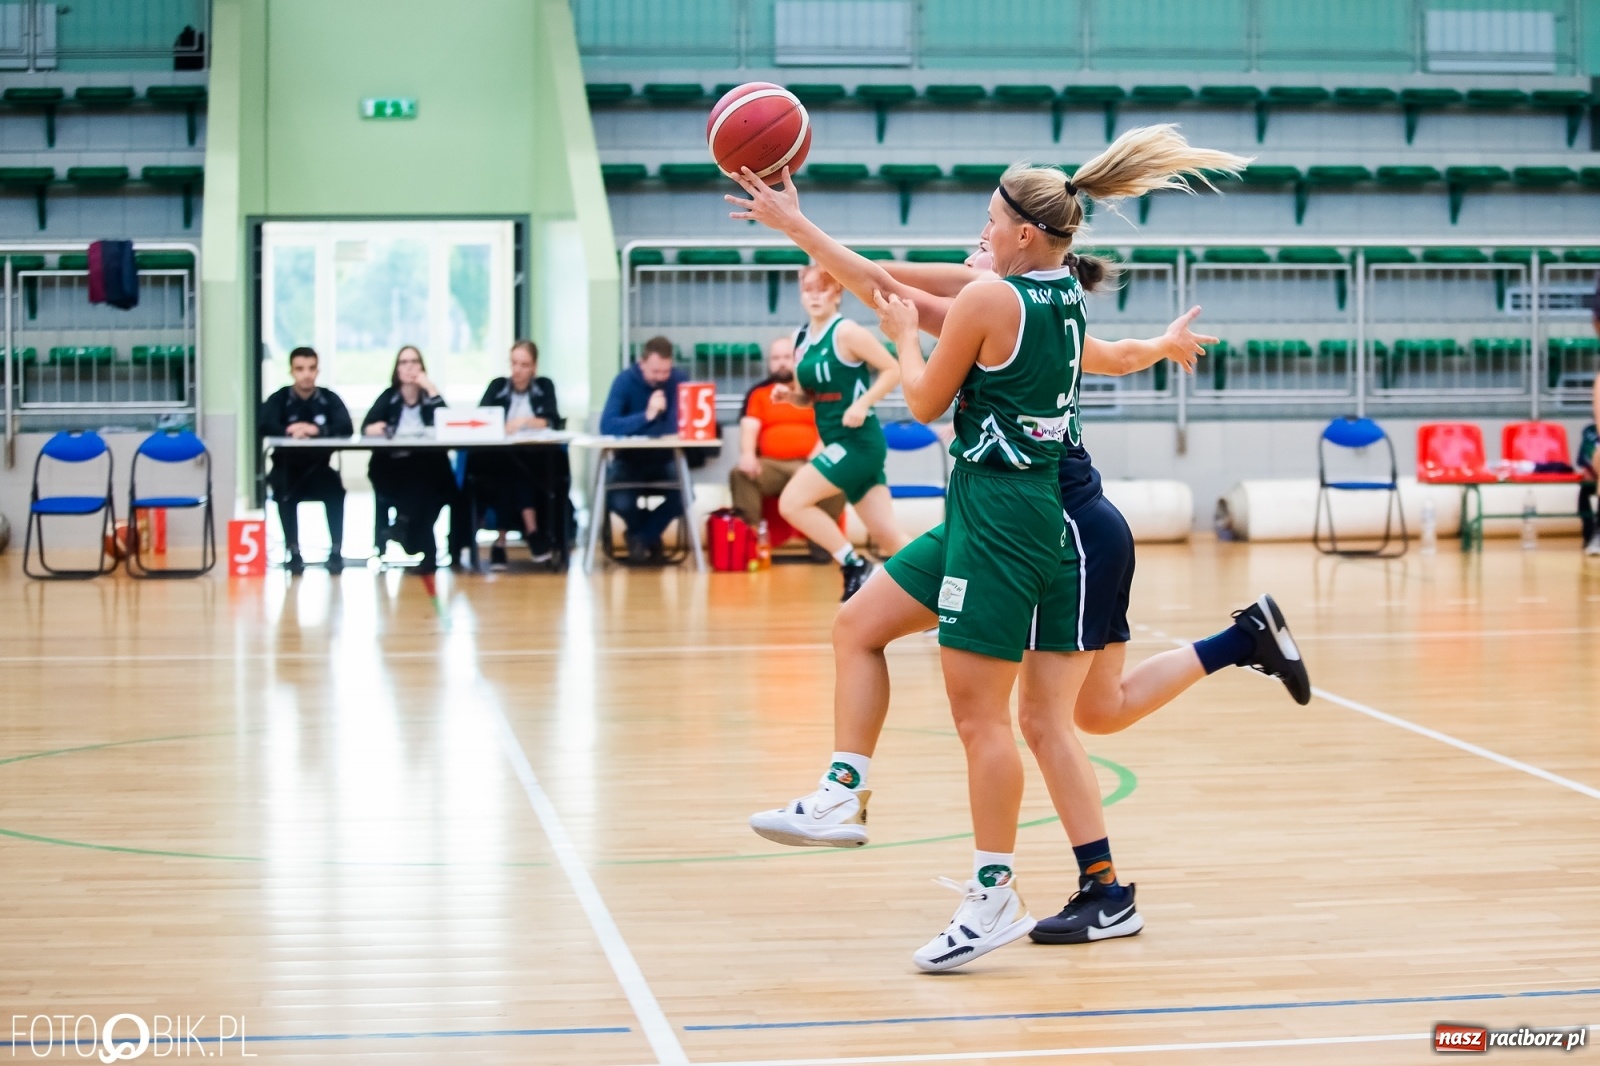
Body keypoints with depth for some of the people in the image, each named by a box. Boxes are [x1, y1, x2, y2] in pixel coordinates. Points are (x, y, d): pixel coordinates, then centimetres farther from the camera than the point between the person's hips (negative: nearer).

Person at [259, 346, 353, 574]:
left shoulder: (330, 399, 1)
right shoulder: (279, 399, -1)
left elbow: (346, 428, -15)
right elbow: (263, 426, -18)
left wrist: (316, 429, -30)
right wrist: (290, 431, -35)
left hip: (318, 470, 1)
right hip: (286, 470, -1)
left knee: (335, 489, -30)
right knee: (285, 491, -33)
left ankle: (336, 551, -18)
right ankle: (293, 552, -20)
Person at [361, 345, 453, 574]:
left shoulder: (429, 396, 10)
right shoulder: (388, 396, 12)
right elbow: (365, 428, 0)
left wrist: (431, 390, -12)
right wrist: (373, 428, -25)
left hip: (426, 467, -2)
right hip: (392, 466, 2)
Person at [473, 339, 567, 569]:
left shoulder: (545, 386, 14)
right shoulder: (497, 386, 15)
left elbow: (553, 422, -2)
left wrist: (524, 422, -21)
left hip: (537, 462, -1)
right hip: (499, 460, 1)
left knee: (511, 473, -33)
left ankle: (502, 541, -31)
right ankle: (532, 532, -35)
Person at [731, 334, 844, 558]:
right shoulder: (758, 393, 18)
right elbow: (749, 428, 5)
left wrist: (817, 456, -17)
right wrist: (747, 455, -17)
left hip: (808, 464, -1)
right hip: (770, 464, 1)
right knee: (740, 473, -30)